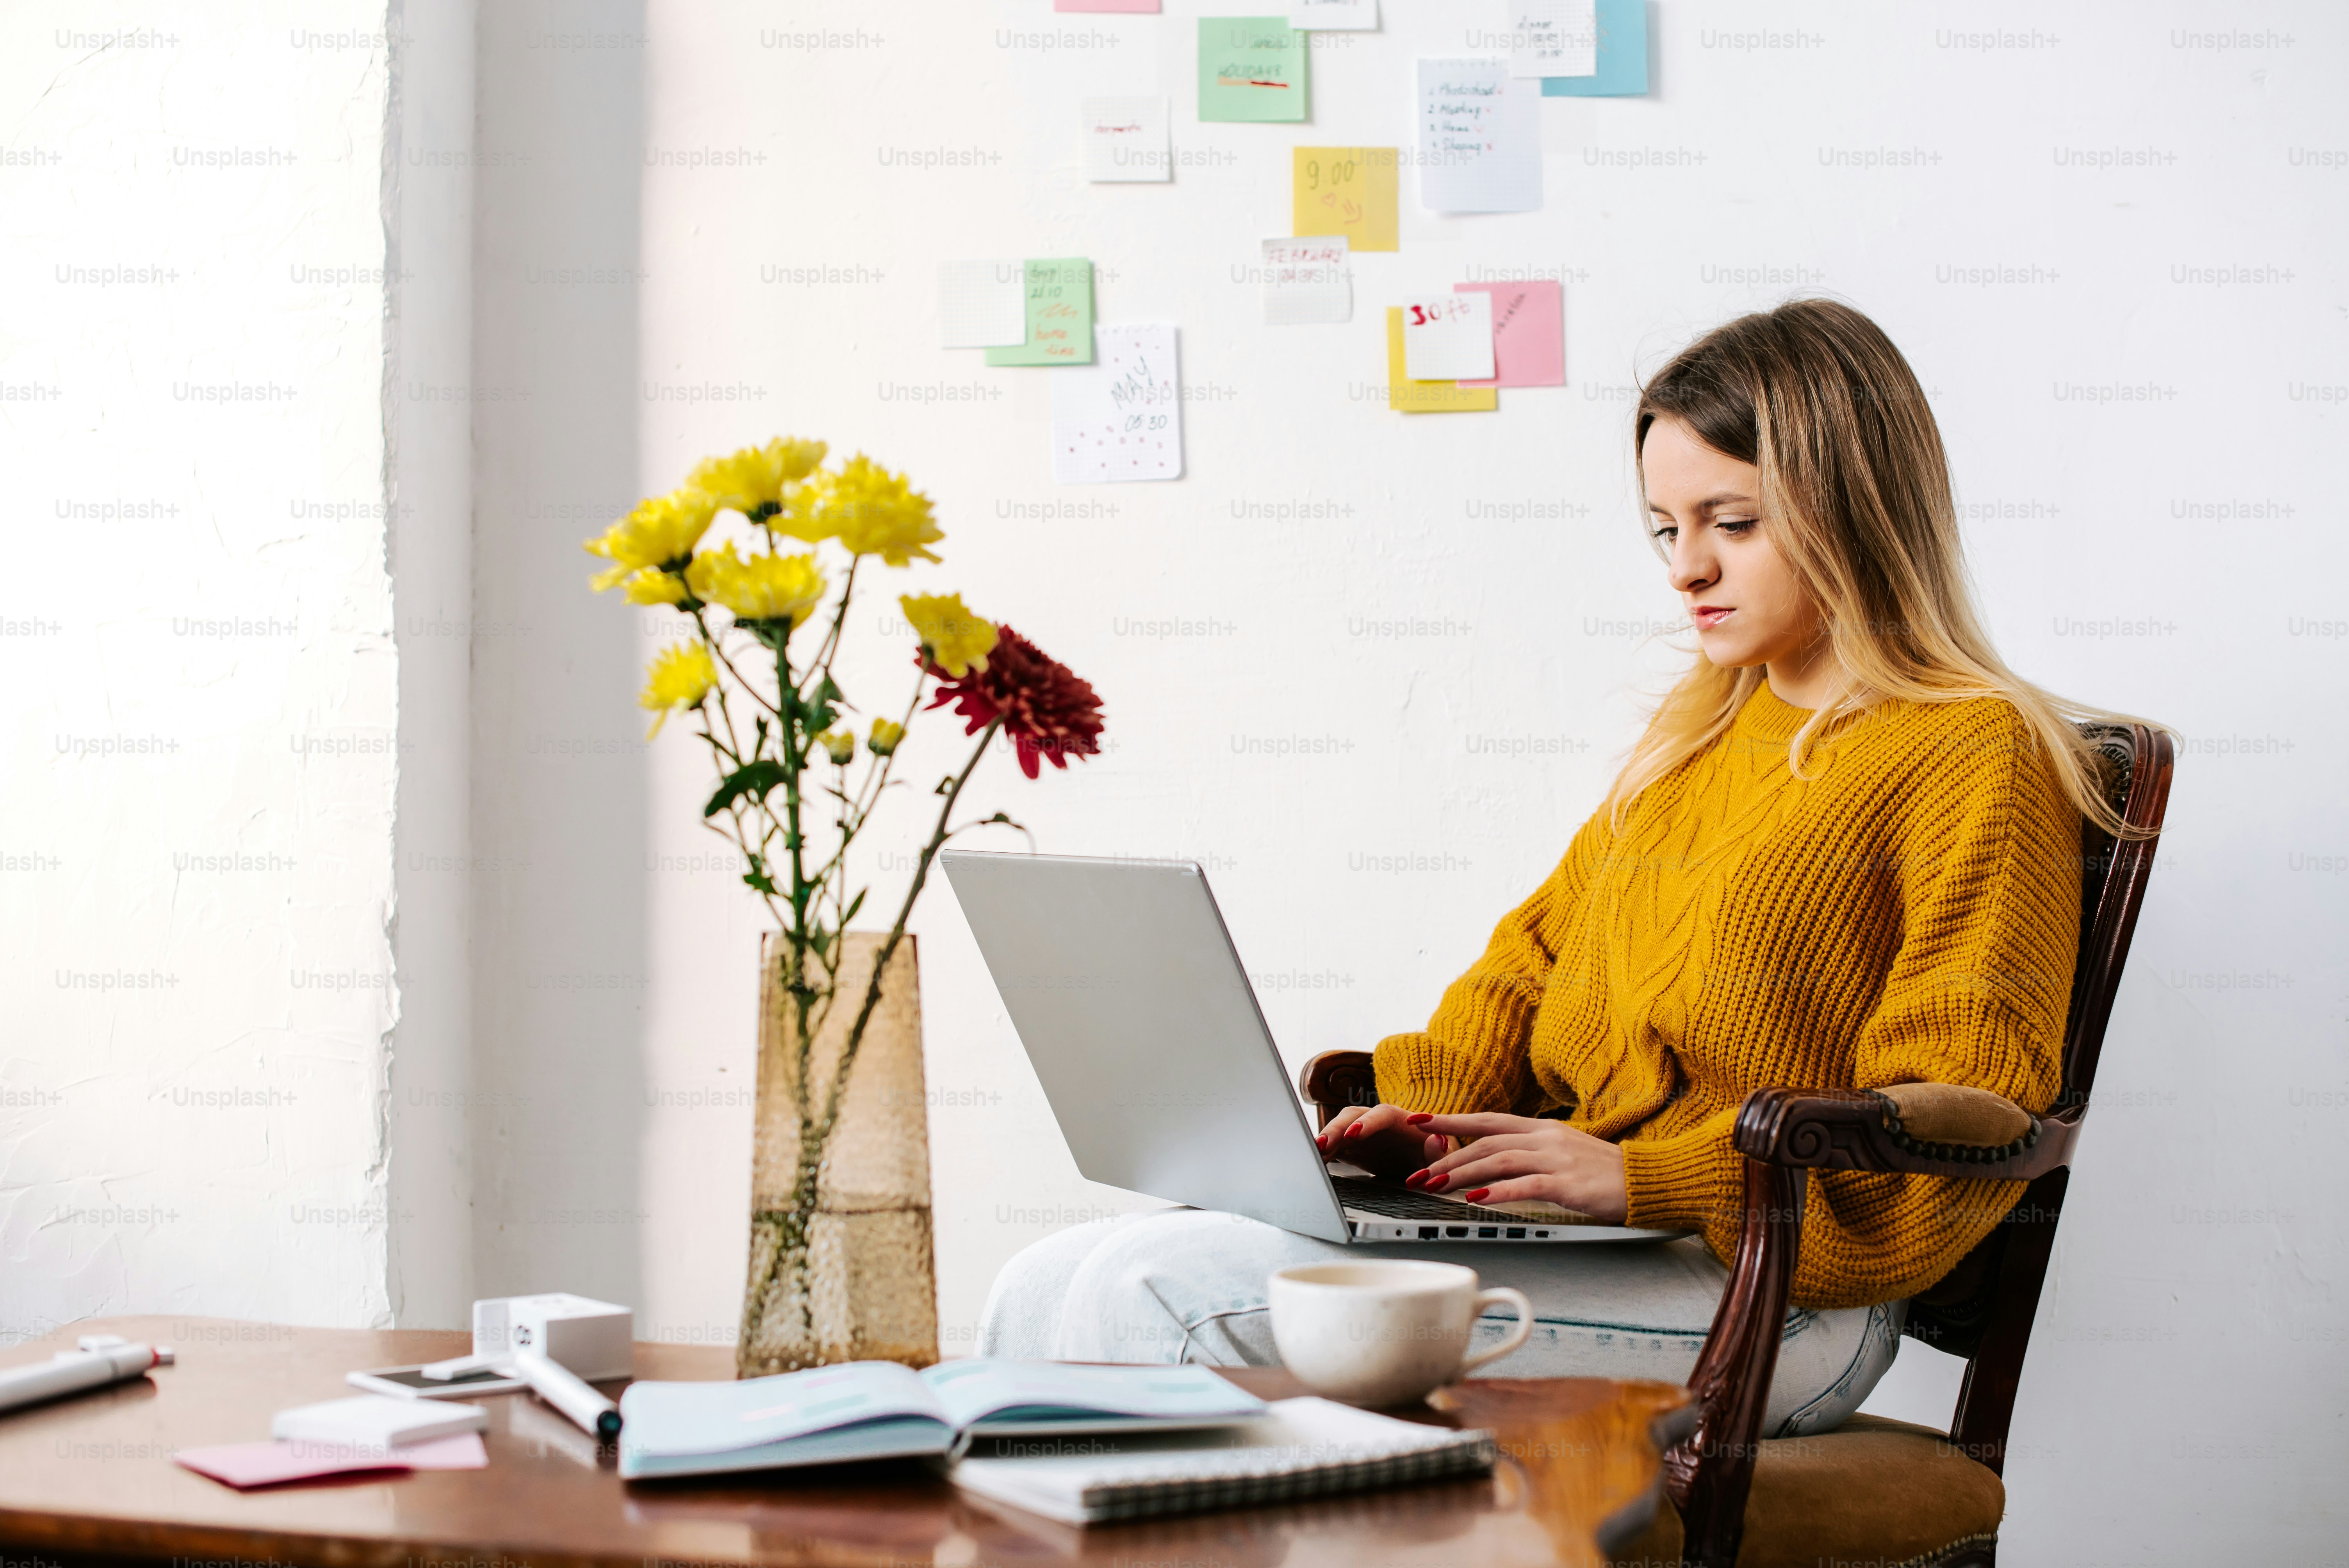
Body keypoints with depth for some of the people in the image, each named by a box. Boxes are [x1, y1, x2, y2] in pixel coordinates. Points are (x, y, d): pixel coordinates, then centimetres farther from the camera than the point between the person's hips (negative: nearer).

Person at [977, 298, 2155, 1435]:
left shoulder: (1974, 757, -3)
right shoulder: (1698, 735, 23)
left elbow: (1959, 1129, -11)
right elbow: (1542, 949, 26)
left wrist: (1640, 1173, -18)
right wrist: (1420, 1104, 5)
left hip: (1758, 1299, -8)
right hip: (1581, 1244, 8)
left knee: (1166, 1291, -25)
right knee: (1052, 1288, -10)